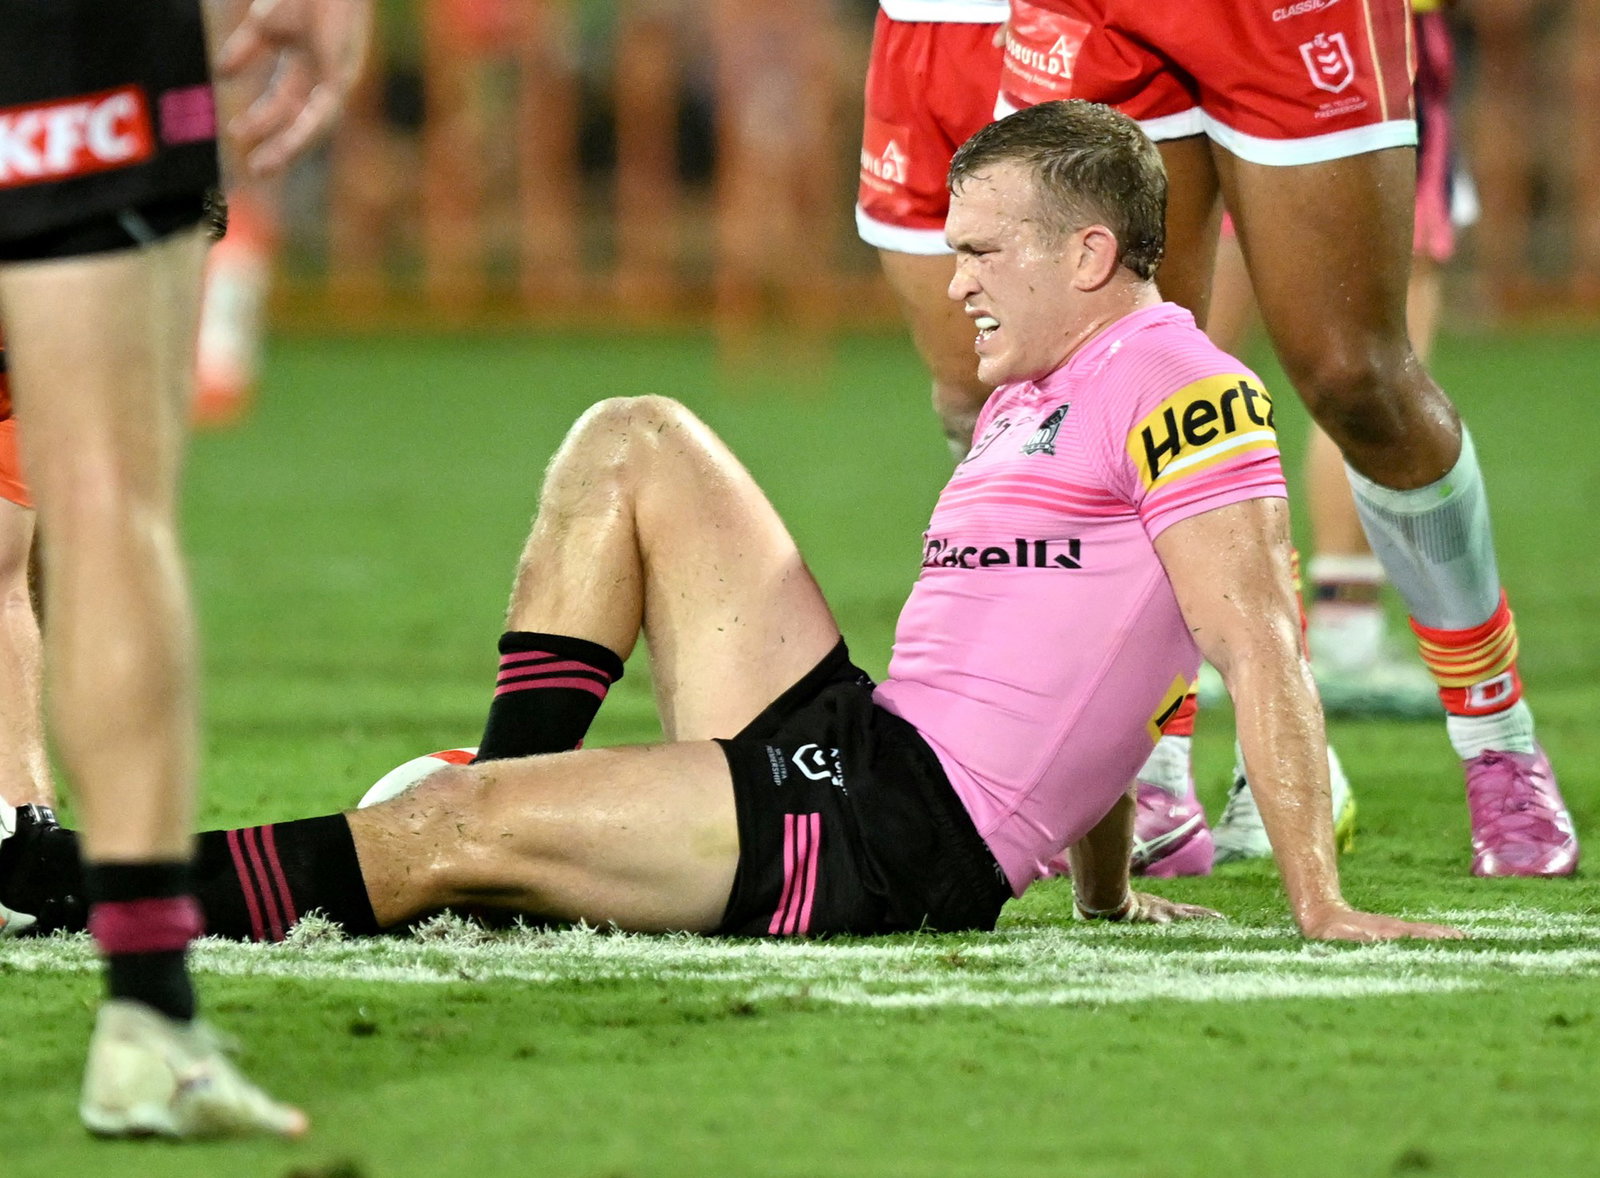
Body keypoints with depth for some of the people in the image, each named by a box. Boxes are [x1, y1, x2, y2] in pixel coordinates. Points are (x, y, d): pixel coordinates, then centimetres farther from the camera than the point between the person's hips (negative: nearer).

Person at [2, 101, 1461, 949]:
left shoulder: (1181, 390, -11)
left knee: (457, 826, -15)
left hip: (895, 836, -10)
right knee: (631, 443, 12)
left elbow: (1260, 647, -17)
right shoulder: (1028, 403, 20)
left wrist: (1320, 904, -22)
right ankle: (508, 791, 7)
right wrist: (1105, 897, 23)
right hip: (845, 749, 10)